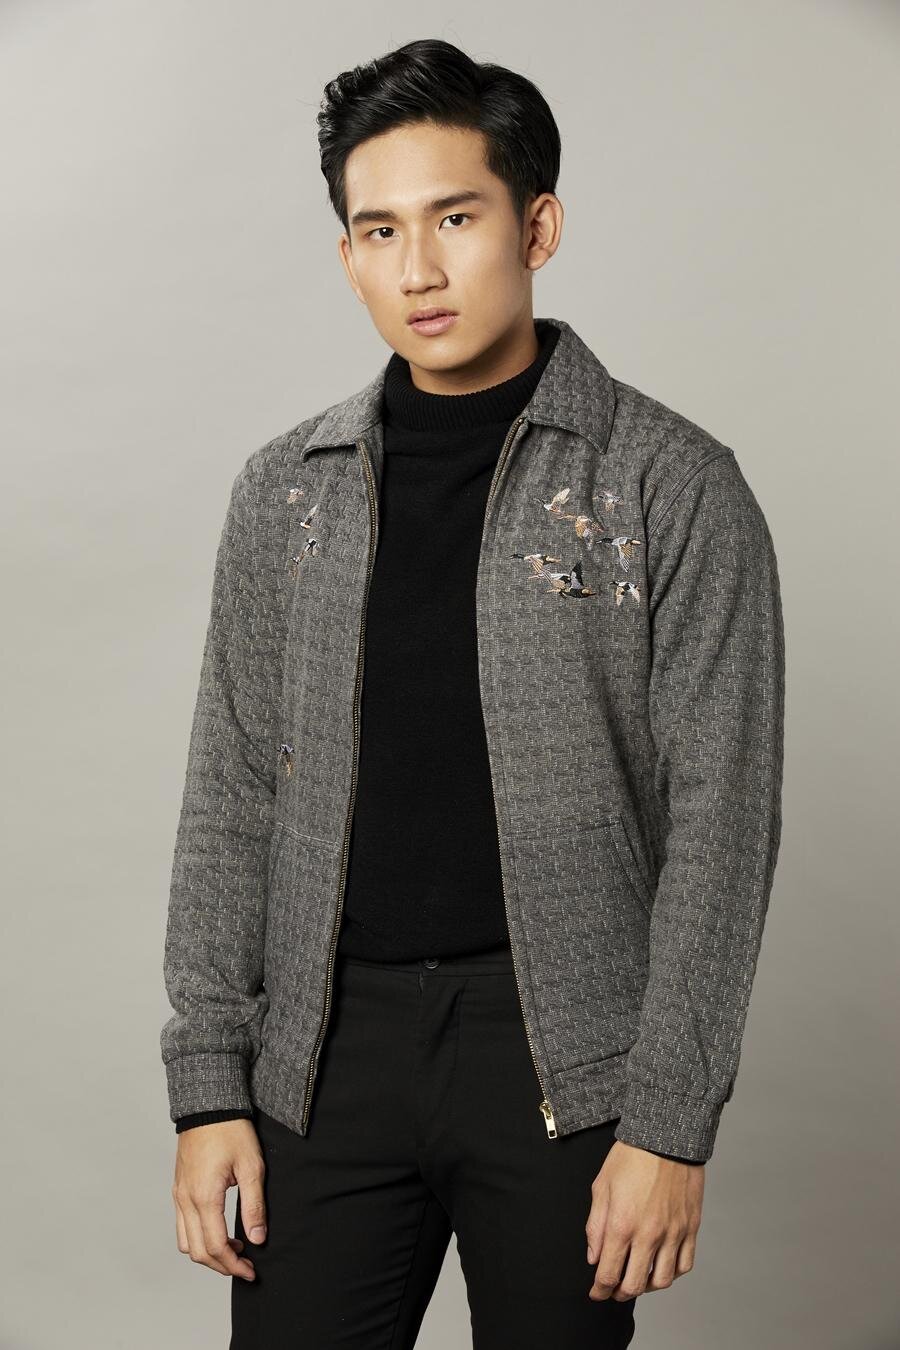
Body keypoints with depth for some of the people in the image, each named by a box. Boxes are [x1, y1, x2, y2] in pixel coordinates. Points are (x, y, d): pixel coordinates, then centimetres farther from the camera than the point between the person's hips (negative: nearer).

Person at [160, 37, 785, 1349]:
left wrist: (669, 1120, -11)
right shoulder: (285, 490, 7)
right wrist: (208, 1084, 3)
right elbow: (232, 798, 7)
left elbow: (720, 816, -7)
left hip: (566, 1056, -3)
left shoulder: (673, 485, -5)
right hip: (331, 1048, 3)